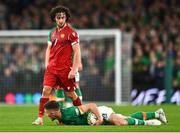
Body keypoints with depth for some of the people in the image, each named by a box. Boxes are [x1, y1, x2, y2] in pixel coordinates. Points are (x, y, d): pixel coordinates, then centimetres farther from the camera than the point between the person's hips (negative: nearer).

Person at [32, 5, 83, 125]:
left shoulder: (71, 33, -7)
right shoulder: (52, 33, 13)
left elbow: (77, 52, -9)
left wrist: (74, 69, -14)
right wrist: (47, 63, 10)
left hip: (65, 68, -5)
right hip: (52, 67, 5)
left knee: (70, 93, 6)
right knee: (46, 90, -8)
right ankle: (40, 118, -9)